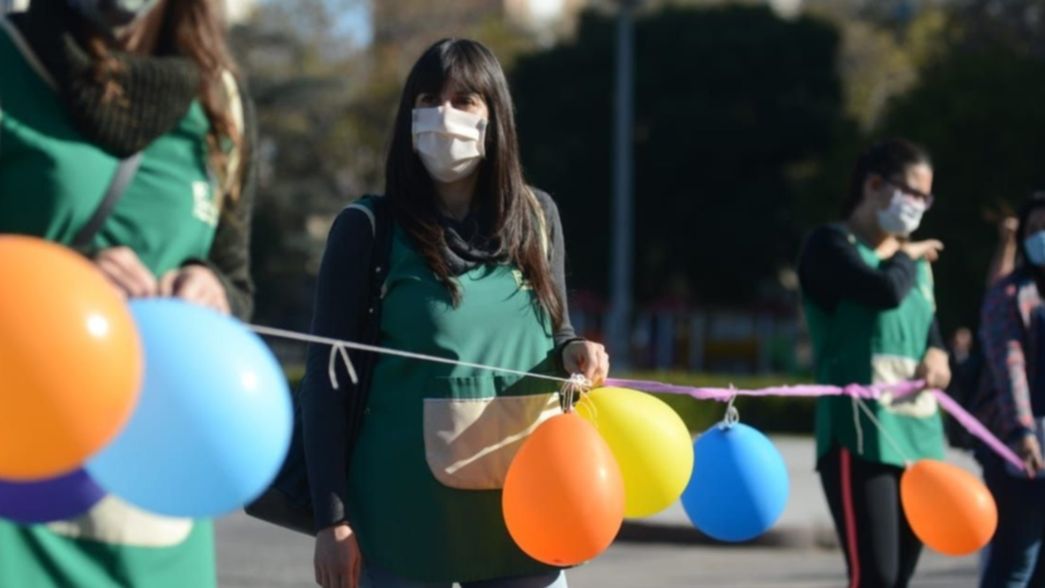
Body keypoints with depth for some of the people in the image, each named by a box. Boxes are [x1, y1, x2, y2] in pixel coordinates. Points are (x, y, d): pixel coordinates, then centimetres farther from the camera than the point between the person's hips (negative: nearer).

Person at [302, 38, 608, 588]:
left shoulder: (536, 215, 8)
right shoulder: (369, 227, -3)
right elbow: (327, 379, -3)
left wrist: (574, 353, -4)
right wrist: (332, 517, -8)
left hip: (523, 512, 4)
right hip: (406, 513, -4)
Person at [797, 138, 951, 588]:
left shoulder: (915, 262, 21)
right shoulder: (831, 244, -3)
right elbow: (886, 291, -20)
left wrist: (937, 354, -1)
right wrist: (906, 256, 2)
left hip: (917, 435, 8)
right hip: (859, 434, -8)